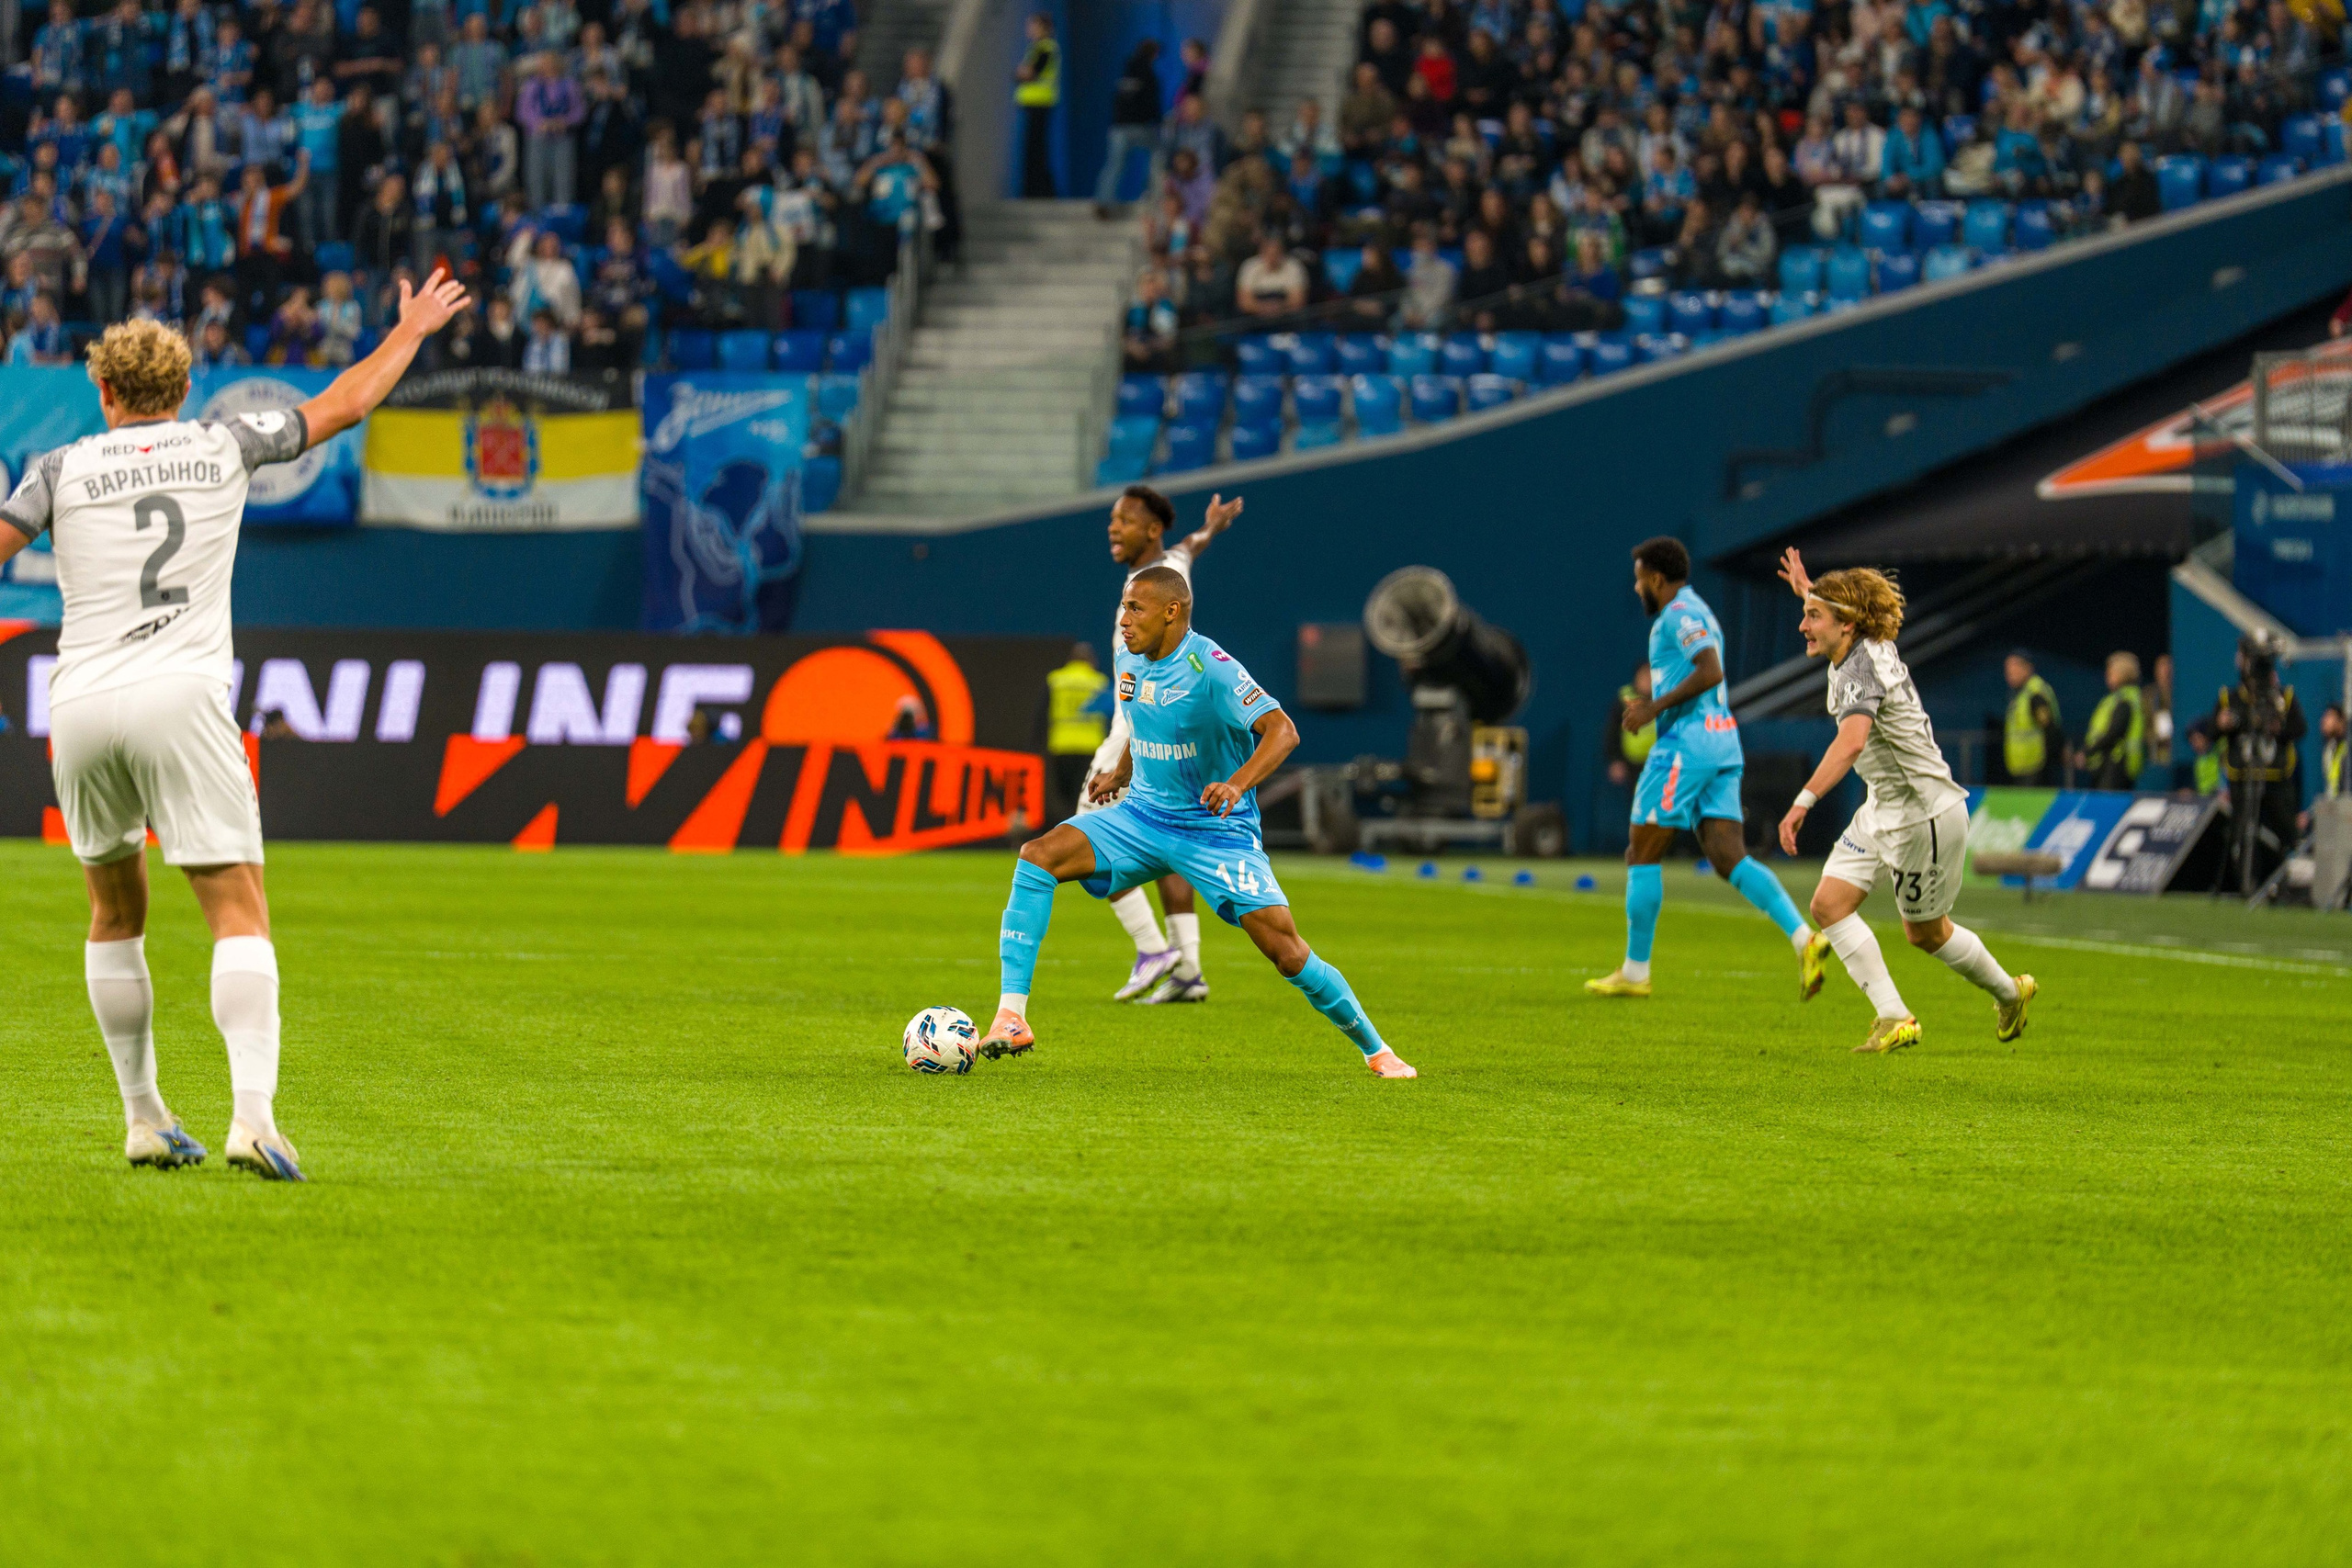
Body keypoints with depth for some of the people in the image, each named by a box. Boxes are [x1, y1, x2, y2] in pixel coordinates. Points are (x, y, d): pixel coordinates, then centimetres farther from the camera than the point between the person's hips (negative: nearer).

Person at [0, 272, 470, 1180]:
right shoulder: (223, 447, 13)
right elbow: (343, 406, 25)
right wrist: (410, 331, 40)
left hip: (78, 705, 2)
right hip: (180, 698, -2)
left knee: (116, 915, 19)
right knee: (239, 916, -5)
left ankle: (143, 1118, 20)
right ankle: (253, 1112, -24)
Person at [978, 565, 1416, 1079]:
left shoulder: (1209, 668, -20)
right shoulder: (1128, 661, 3)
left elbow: (1282, 730, -30)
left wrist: (1237, 784, -44)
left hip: (1218, 833, -6)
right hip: (1142, 817, 6)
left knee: (1286, 950, -14)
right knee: (1037, 857, -18)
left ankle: (1375, 1050, 9)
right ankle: (1012, 1018, -21)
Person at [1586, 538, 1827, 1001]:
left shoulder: (1681, 613, -9)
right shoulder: (1697, 613, 23)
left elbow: (1711, 671, -23)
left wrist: (1656, 707, -18)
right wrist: (1651, 705, 21)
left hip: (1687, 745, -10)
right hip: (1723, 744, 10)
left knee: (1642, 855, 1)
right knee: (1731, 860, -1)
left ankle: (1635, 971, 6)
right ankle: (1804, 937, -19)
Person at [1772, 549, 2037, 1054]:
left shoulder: (1860, 671, -27)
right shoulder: (1872, 647, 0)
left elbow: (1851, 742, -46)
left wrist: (1804, 801, -55)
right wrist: (1810, 591, 33)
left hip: (1925, 813, -10)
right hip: (1883, 808, 10)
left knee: (1924, 932, 7)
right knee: (1829, 903, -2)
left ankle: (2009, 993, 32)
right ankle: (1893, 1017, -2)